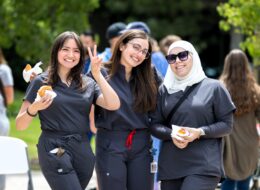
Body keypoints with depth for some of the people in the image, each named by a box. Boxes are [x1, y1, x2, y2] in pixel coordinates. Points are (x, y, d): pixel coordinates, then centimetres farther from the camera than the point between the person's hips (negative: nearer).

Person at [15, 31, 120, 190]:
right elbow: (20, 125, -1)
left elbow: (114, 105, -7)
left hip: (83, 150, 5)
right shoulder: (41, 82, 0)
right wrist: (33, 109, -21)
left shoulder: (88, 83, 11)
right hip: (55, 151, -4)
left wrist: (97, 74, -10)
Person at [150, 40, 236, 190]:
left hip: (204, 166, -4)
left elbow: (227, 125, 2)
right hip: (170, 165, 4)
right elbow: (155, 124, 11)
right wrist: (171, 134, -10)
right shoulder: (164, 90, 13)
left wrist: (200, 132, -14)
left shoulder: (213, 87, 3)